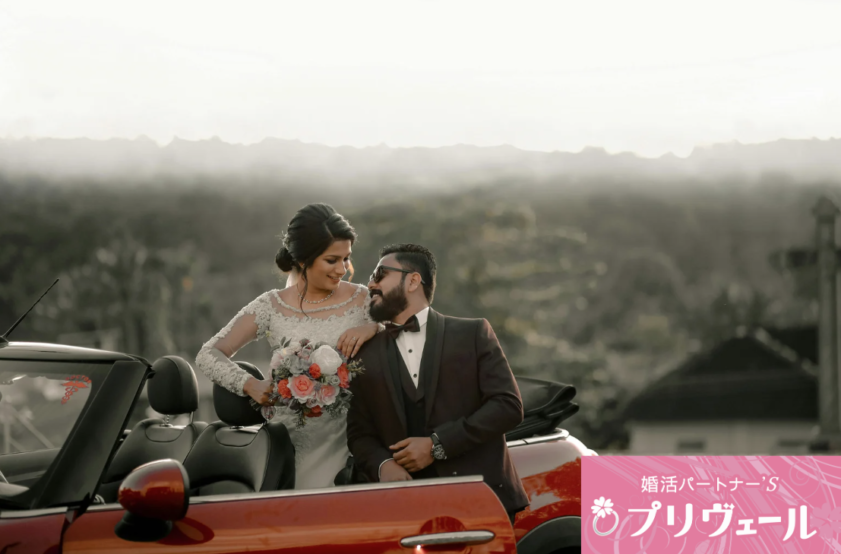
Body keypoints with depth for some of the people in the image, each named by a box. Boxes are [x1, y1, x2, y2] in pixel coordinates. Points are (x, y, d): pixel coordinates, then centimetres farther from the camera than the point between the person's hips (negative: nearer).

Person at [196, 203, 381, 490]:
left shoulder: (363, 301, 3)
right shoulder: (271, 307, 1)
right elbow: (208, 355, 1)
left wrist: (374, 329, -14)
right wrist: (250, 385, -16)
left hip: (347, 442, 0)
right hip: (293, 442, 0)